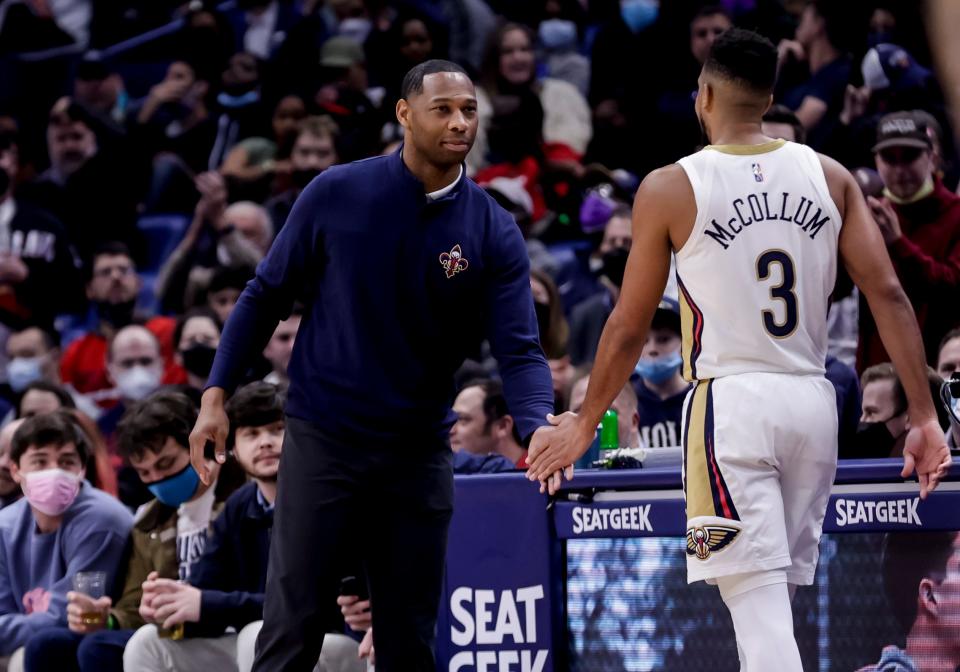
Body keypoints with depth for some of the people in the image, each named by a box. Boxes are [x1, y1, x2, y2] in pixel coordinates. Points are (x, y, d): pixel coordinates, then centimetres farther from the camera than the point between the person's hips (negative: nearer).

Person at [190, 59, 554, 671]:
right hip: (322, 437, -2)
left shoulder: (494, 234, -3)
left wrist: (537, 429, -29)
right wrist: (217, 396, -1)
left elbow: (519, 349, -10)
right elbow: (268, 294, 4)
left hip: (419, 453, 2)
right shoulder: (338, 194, -5)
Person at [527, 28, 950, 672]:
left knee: (758, 597, -8)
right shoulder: (831, 177, 6)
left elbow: (629, 328, 2)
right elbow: (888, 294, 0)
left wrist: (583, 426, 15)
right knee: (774, 590, 17)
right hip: (813, 401, 4)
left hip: (731, 402, -4)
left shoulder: (670, 189, -3)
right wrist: (924, 417, 2)